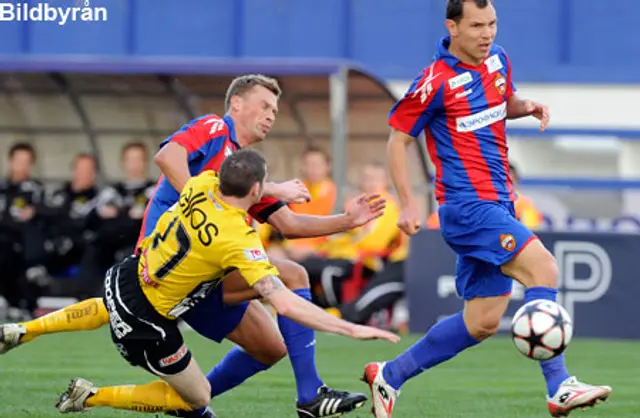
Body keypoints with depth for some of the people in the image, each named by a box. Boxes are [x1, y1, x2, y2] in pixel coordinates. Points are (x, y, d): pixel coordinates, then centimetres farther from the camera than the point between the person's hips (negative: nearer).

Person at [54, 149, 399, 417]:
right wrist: (351, 329, -33)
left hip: (122, 280, 7)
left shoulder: (202, 185, -11)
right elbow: (284, 304, -37)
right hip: (145, 323, -7)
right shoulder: (238, 241, -31)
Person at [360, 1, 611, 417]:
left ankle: (389, 376, 21)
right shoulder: (437, 82, -12)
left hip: (498, 204, 8)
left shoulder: (498, 60, 9)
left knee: (483, 321, 8)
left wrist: (527, 107, 4)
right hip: (467, 206, -8)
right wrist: (409, 204, -13)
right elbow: (398, 139, -6)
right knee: (544, 269, -24)